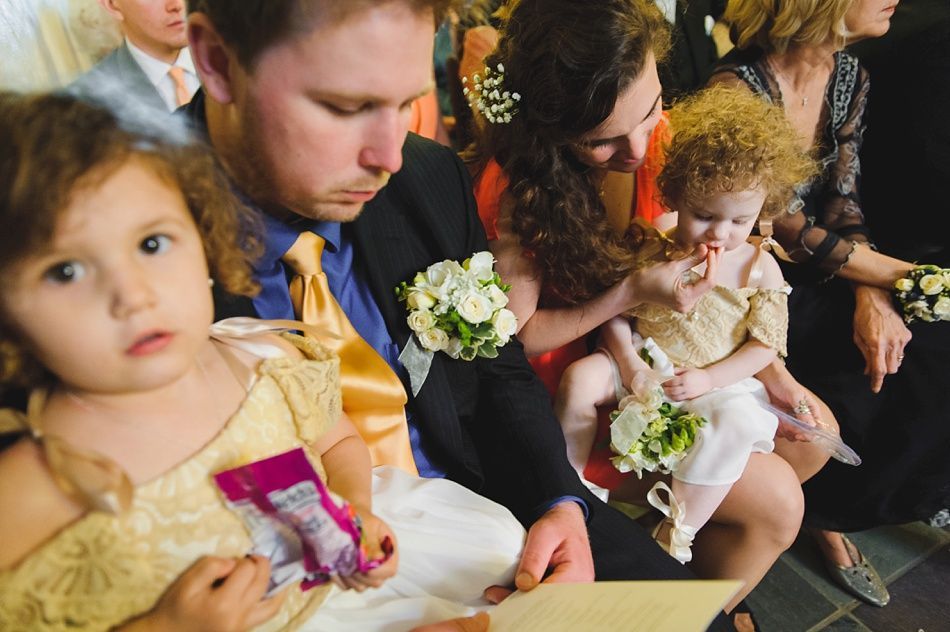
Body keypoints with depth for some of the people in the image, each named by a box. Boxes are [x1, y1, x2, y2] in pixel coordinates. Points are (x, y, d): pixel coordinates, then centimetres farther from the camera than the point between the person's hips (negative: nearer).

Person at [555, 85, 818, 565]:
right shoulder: (653, 252, -3)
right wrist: (630, 363, -17)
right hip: (643, 370, 1)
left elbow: (765, 344, -2)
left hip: (717, 385, -1)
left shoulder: (759, 269, -3)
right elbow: (614, 313, -1)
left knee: (737, 422, -32)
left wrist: (707, 379, -15)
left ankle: (674, 535, -17)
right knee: (579, 379, -23)